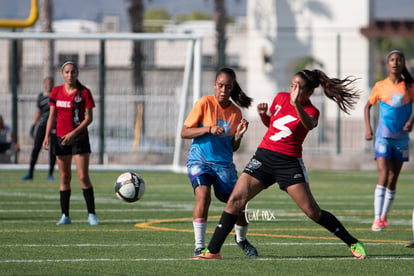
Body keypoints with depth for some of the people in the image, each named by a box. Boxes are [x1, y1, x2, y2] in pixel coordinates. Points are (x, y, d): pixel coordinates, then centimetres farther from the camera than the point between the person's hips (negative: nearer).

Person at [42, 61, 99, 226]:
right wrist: (47, 136, -2)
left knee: (83, 177, -8)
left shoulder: (84, 92, -5)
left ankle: (91, 214, 0)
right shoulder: (56, 92, 6)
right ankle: (65, 216, 10)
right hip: (61, 138, 3)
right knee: (64, 177, 5)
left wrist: (73, 133, -17)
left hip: (79, 137, -3)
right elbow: (52, 116, 9)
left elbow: (89, 118, -7)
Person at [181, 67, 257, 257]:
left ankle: (241, 239, 31)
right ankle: (199, 246, -21)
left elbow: (233, 148, 11)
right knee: (203, 194, -30)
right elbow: (184, 133, -7)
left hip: (224, 164, 3)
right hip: (199, 161, -3)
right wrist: (209, 129, -19)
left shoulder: (235, 112, 4)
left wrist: (238, 135, -10)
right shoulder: (204, 103, -6)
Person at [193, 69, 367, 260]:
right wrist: (263, 115, 4)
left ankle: (353, 244, 9)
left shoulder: (311, 111, -6)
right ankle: (213, 251, -6)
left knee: (313, 211, -7)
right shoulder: (281, 98, 10)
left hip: (289, 163, -4)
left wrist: (296, 104, -48)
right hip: (263, 156, 4)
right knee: (236, 199, -10)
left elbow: (309, 125, -32)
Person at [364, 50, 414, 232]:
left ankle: (384, 217, 20)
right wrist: (368, 128, -1)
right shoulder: (380, 86, 1)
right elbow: (368, 106, 10)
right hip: (383, 136, -2)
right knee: (383, 177, -16)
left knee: (393, 180, 7)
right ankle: (377, 219, -19)